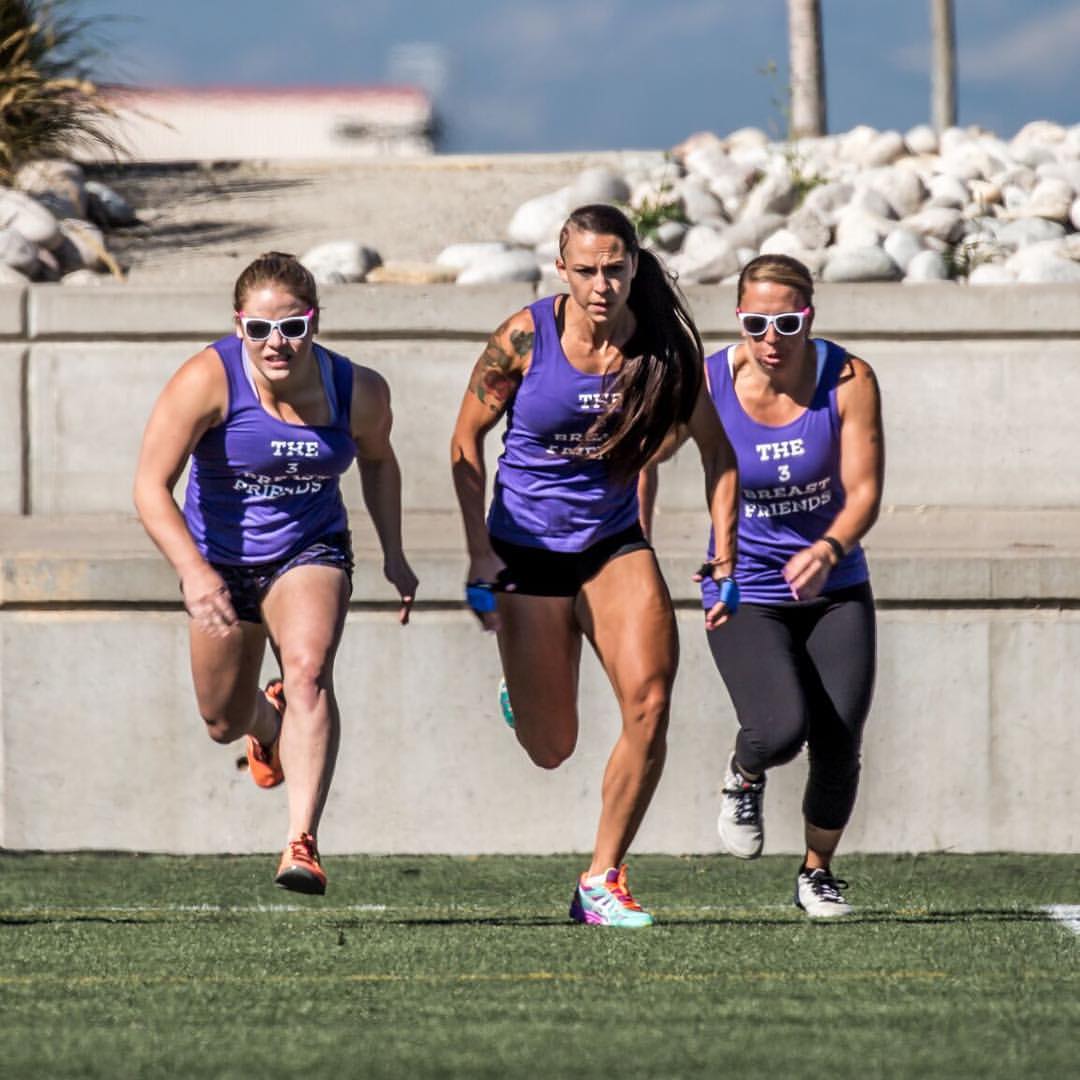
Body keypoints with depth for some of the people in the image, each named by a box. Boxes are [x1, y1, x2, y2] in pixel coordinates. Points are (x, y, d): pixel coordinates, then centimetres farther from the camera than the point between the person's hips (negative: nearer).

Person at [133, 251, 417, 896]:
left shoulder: (360, 393, -15)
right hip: (219, 559, 0)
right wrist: (194, 571, -39)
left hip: (310, 552, 0)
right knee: (224, 723, 14)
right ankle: (268, 724, 55)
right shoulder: (208, 381, -25)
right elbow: (152, 487, -26)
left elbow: (378, 461, 10)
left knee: (308, 670, -29)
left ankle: (303, 844, -35)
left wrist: (394, 553, 7)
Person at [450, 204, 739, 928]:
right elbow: (467, 440, -2)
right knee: (550, 750, 2)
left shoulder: (664, 343, -9)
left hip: (616, 544, 2)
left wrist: (724, 559, -3)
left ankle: (603, 881, -6)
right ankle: (522, 684, 41)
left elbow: (715, 449, 3)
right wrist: (481, 554, -8)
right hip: (529, 549, -2)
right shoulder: (526, 338, -14)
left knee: (650, 701, -20)